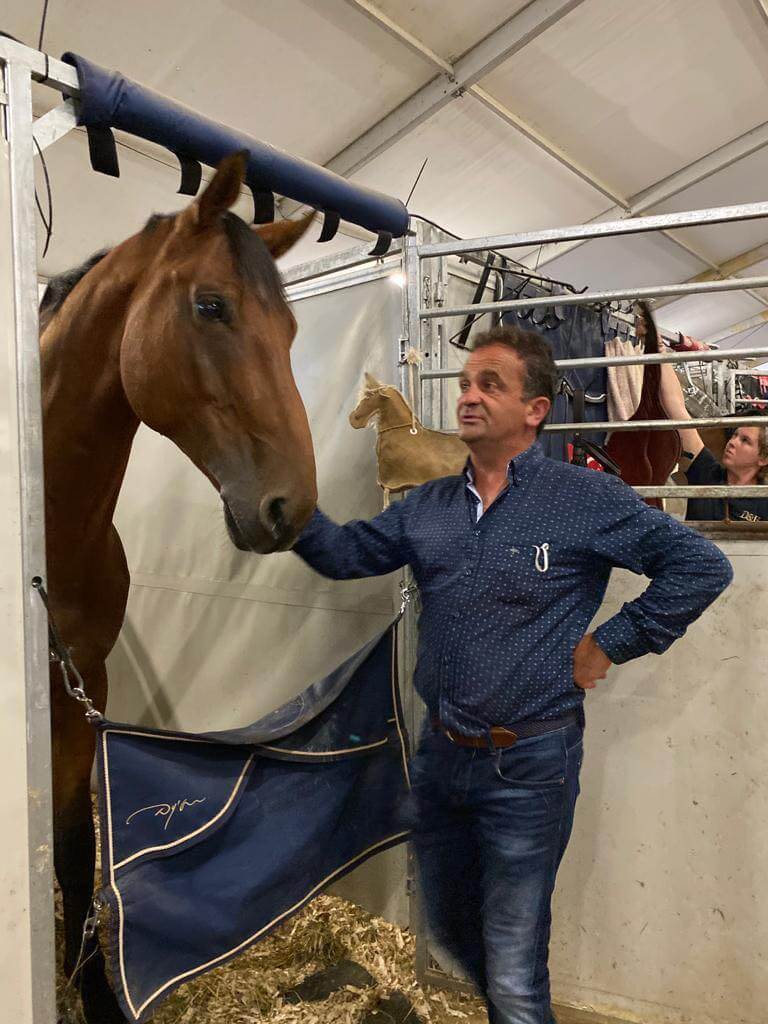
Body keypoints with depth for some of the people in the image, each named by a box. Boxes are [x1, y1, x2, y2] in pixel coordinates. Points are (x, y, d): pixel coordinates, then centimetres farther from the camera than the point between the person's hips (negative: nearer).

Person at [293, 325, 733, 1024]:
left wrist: (611, 645, -13)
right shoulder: (428, 506, 3)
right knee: (450, 929, 26)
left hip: (529, 765, -5)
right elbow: (346, 554, 0)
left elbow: (702, 567, -12)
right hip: (441, 755, 6)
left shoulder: (588, 499, -12)